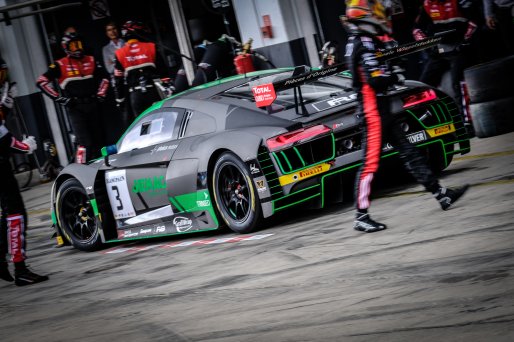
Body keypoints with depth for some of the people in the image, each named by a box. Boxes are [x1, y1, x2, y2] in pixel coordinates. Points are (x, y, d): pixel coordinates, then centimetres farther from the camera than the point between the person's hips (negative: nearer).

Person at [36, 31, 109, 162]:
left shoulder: (91, 61, 9)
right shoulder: (60, 65, -3)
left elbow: (104, 77, 21)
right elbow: (41, 81, -8)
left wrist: (100, 95, 7)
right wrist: (58, 98, -11)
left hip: (92, 105, 5)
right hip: (75, 107, -5)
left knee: (97, 140, 7)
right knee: (85, 143, -14)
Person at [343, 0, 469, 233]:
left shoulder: (356, 42, 14)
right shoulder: (365, 43, -17)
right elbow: (375, 80, -25)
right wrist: (396, 77, -9)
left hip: (381, 109, 10)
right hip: (373, 110, -10)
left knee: (408, 151, 12)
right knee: (370, 163, -7)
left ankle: (440, 194, 18)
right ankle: (361, 217, -3)